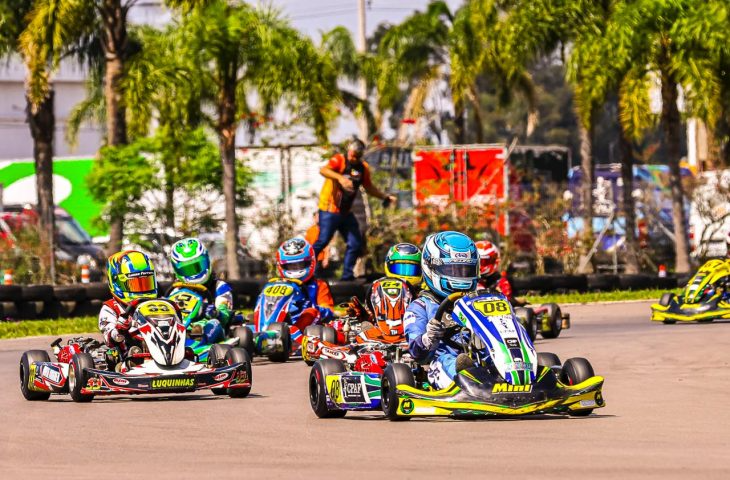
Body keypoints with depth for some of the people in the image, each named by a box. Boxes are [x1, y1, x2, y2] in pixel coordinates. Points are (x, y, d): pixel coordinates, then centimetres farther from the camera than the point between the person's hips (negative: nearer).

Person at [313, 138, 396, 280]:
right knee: (323, 240, -13)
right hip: (329, 210, -7)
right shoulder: (339, 160, -14)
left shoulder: (363, 168, 6)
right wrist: (339, 177, -50)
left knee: (355, 244, 6)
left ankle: (347, 275, 16)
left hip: (346, 212, 7)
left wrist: (385, 197, 10)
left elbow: (369, 188, 21)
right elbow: (323, 170, -34)